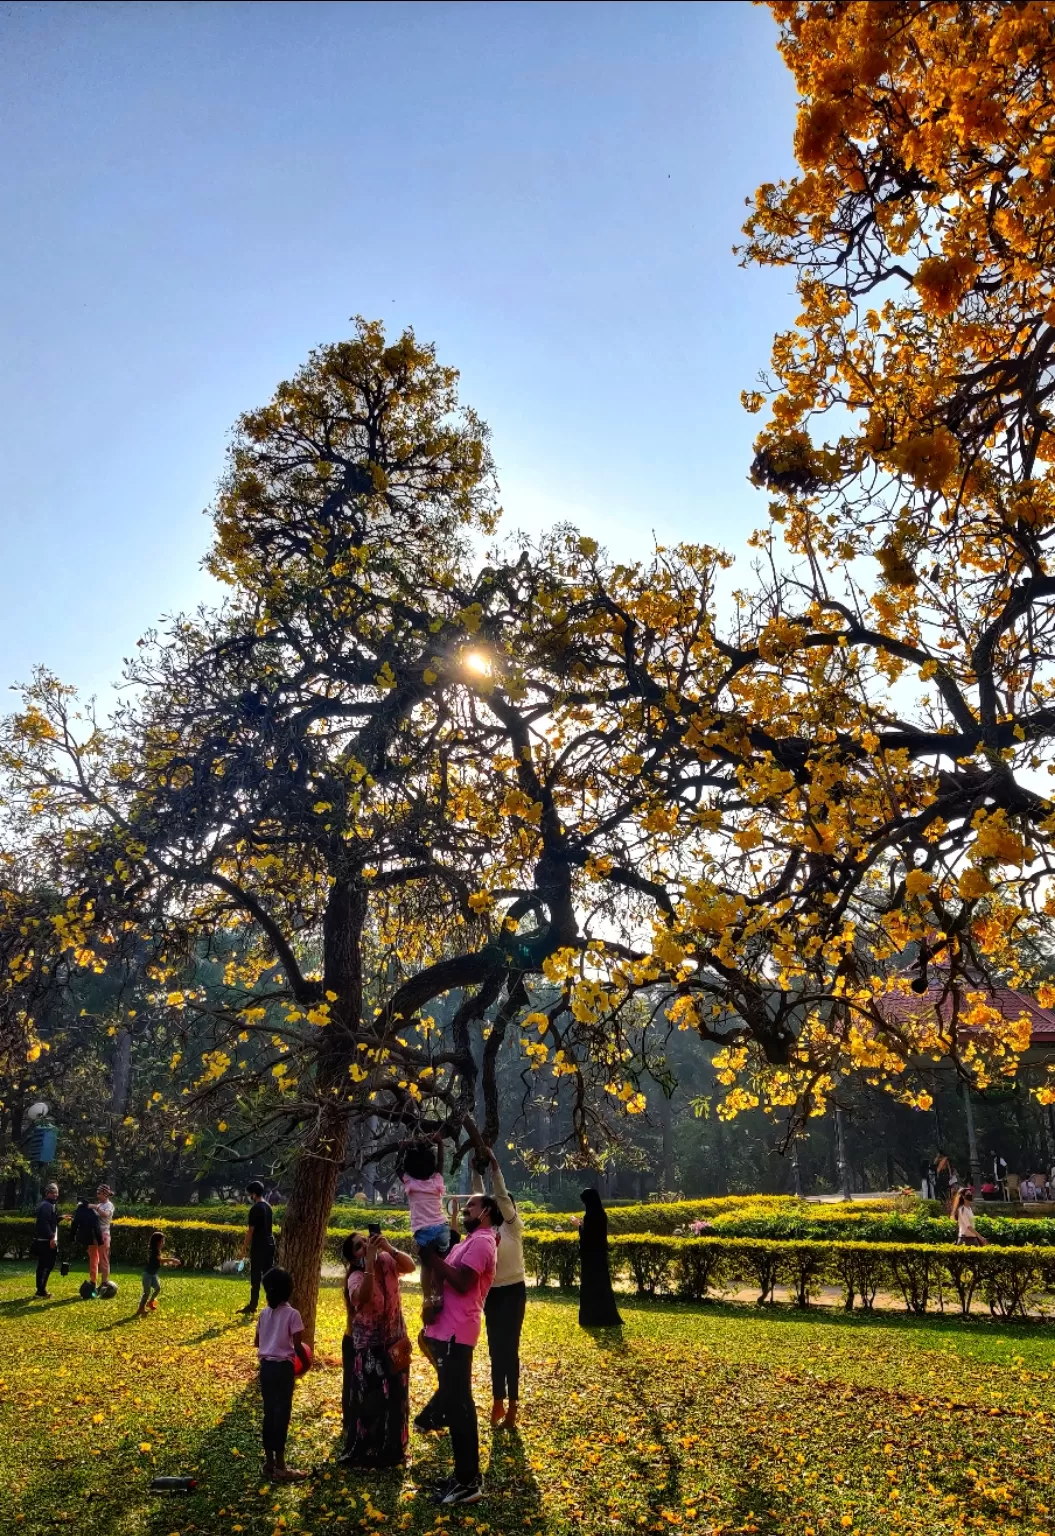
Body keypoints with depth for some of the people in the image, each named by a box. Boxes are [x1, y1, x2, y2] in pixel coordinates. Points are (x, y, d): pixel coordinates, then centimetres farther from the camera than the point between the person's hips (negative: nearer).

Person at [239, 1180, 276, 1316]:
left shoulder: (255, 1209, -14)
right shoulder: (268, 1207, 11)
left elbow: (250, 1231, -14)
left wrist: (244, 1247, -6)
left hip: (259, 1246, -8)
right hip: (270, 1244, 8)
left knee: (255, 1277, -1)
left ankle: (252, 1307, 3)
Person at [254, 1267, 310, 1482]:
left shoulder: (264, 1313, 4)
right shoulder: (292, 1314, -14)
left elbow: (256, 1342, 13)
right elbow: (297, 1346, -15)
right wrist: (306, 1363, 3)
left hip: (266, 1366, 6)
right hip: (283, 1367, -6)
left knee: (269, 1413, 14)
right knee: (282, 1414, 1)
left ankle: (269, 1463, 22)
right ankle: (279, 1467, 5)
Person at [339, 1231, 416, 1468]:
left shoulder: (386, 1261, -12)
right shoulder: (356, 1277, -24)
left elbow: (410, 1266, -27)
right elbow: (363, 1297, -45)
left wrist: (389, 1248, -38)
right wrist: (369, 1261, -48)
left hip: (394, 1343, 5)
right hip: (366, 1348, -4)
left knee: (394, 1397, 15)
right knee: (366, 1400, 7)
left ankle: (391, 1450, 33)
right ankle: (362, 1451, 27)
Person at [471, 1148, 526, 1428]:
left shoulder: (514, 1226, -8)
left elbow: (502, 1197, -21)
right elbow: (481, 1198, -1)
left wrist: (495, 1169, -27)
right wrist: (477, 1173, -9)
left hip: (513, 1291, -6)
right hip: (491, 1292, 6)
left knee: (509, 1347, -5)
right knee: (495, 1348, 10)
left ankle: (512, 1406, 0)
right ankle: (498, 1403, 18)